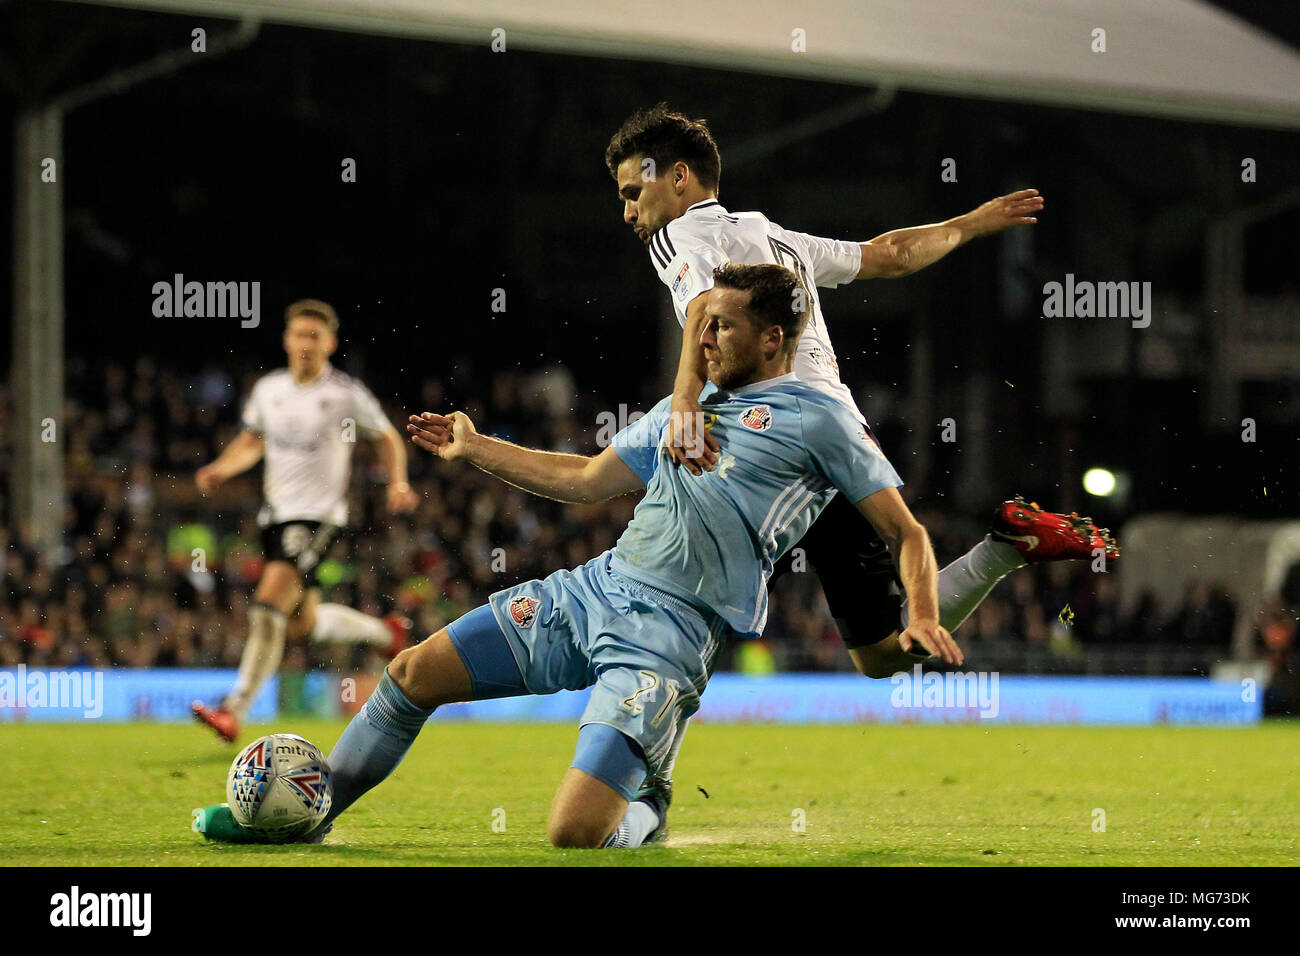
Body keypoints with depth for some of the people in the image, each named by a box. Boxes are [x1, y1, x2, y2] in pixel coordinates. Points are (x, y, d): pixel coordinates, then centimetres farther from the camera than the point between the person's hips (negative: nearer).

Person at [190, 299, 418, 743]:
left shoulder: (346, 394, -6)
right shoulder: (268, 389, 7)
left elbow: (387, 438, 8)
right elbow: (251, 441, 21)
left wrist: (398, 482, -7)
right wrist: (220, 469, 3)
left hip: (319, 517, -6)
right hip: (276, 514, 6)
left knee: (268, 607, -21)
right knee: (302, 623, 14)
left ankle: (234, 712, -23)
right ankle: (385, 631, 42)